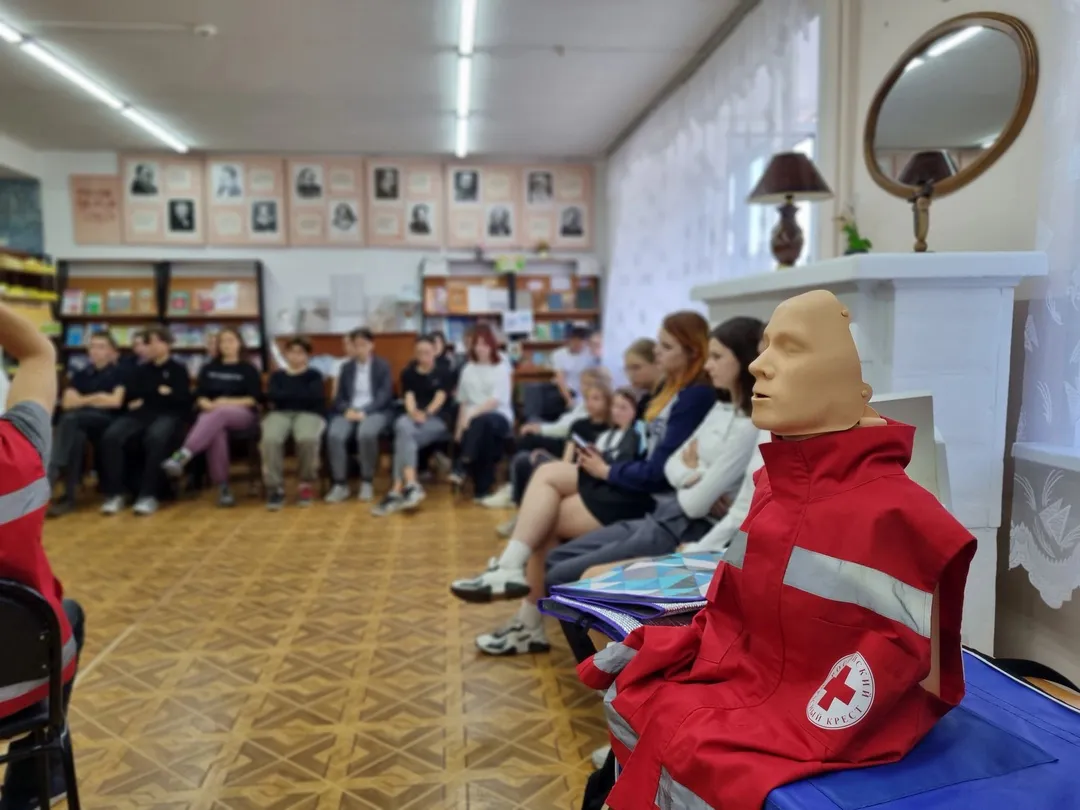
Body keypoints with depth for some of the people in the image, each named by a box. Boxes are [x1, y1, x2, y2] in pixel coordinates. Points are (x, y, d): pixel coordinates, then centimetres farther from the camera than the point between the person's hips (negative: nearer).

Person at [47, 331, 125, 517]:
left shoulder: (118, 374, 11)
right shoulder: (81, 375, 23)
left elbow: (115, 402, -3)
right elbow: (67, 403, 10)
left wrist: (83, 400, 5)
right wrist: (95, 398, -2)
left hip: (107, 421, -3)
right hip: (80, 422, 3)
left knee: (70, 418, -36)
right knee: (76, 436, -36)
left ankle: (48, 479, -43)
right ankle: (69, 495, -39)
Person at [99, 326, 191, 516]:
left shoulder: (178, 369, 16)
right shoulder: (139, 370, 28)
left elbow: (183, 400, 0)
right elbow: (129, 398, 12)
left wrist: (145, 398, 1)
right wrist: (159, 392, 0)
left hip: (167, 415, -4)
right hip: (139, 415, 4)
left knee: (156, 438, -40)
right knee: (111, 436, -29)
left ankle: (148, 494, -34)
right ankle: (114, 494, -25)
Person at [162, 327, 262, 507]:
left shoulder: (248, 370, 12)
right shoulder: (208, 369, 22)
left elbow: (254, 399, 1)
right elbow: (199, 396, 12)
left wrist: (228, 402, -12)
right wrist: (208, 404, -11)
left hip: (242, 414, -2)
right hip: (211, 413, 2)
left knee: (220, 413, -40)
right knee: (215, 431, -38)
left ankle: (182, 456, -56)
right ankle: (222, 486, -41)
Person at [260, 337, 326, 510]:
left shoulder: (314, 375, 18)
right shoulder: (277, 375, 23)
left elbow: (315, 397, -3)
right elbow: (271, 397, 2)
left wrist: (284, 396, 3)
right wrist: (302, 395, 0)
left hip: (308, 414, -1)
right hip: (280, 414, 1)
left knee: (308, 439, -38)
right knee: (270, 439, -35)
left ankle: (307, 484, -17)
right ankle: (275, 488, -25)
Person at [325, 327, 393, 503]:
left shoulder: (383, 366, 9)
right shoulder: (346, 368, 18)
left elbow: (384, 396, -3)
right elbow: (338, 397, 12)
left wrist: (364, 411, -18)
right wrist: (347, 410, -12)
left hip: (375, 412, -3)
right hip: (349, 411, 3)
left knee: (366, 434, -38)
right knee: (334, 435, -30)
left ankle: (367, 482, -21)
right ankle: (340, 484, -21)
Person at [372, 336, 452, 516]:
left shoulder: (442, 373, 10)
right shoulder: (408, 373, 16)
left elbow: (440, 397, -4)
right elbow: (409, 397, 1)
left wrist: (426, 413, -22)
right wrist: (414, 413, -21)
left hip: (437, 420, -2)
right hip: (413, 417, 3)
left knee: (403, 436, -32)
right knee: (403, 425, -35)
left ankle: (397, 492, -36)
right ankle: (410, 486, -45)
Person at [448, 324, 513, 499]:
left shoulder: (501, 368, 5)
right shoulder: (468, 369, 17)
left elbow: (497, 400, -8)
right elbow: (463, 401, 14)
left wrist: (473, 414, -21)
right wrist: (460, 425, -2)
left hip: (499, 416, -2)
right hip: (473, 418, 2)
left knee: (481, 422, -39)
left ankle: (462, 467, -37)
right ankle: (482, 489, -26)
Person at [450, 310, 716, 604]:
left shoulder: (697, 396, -17)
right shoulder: (673, 387, 13)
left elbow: (660, 472, -22)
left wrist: (607, 471, -8)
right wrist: (605, 464, -3)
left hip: (652, 498, -9)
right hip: (638, 485, 9)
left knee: (546, 520, -9)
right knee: (547, 473, -5)